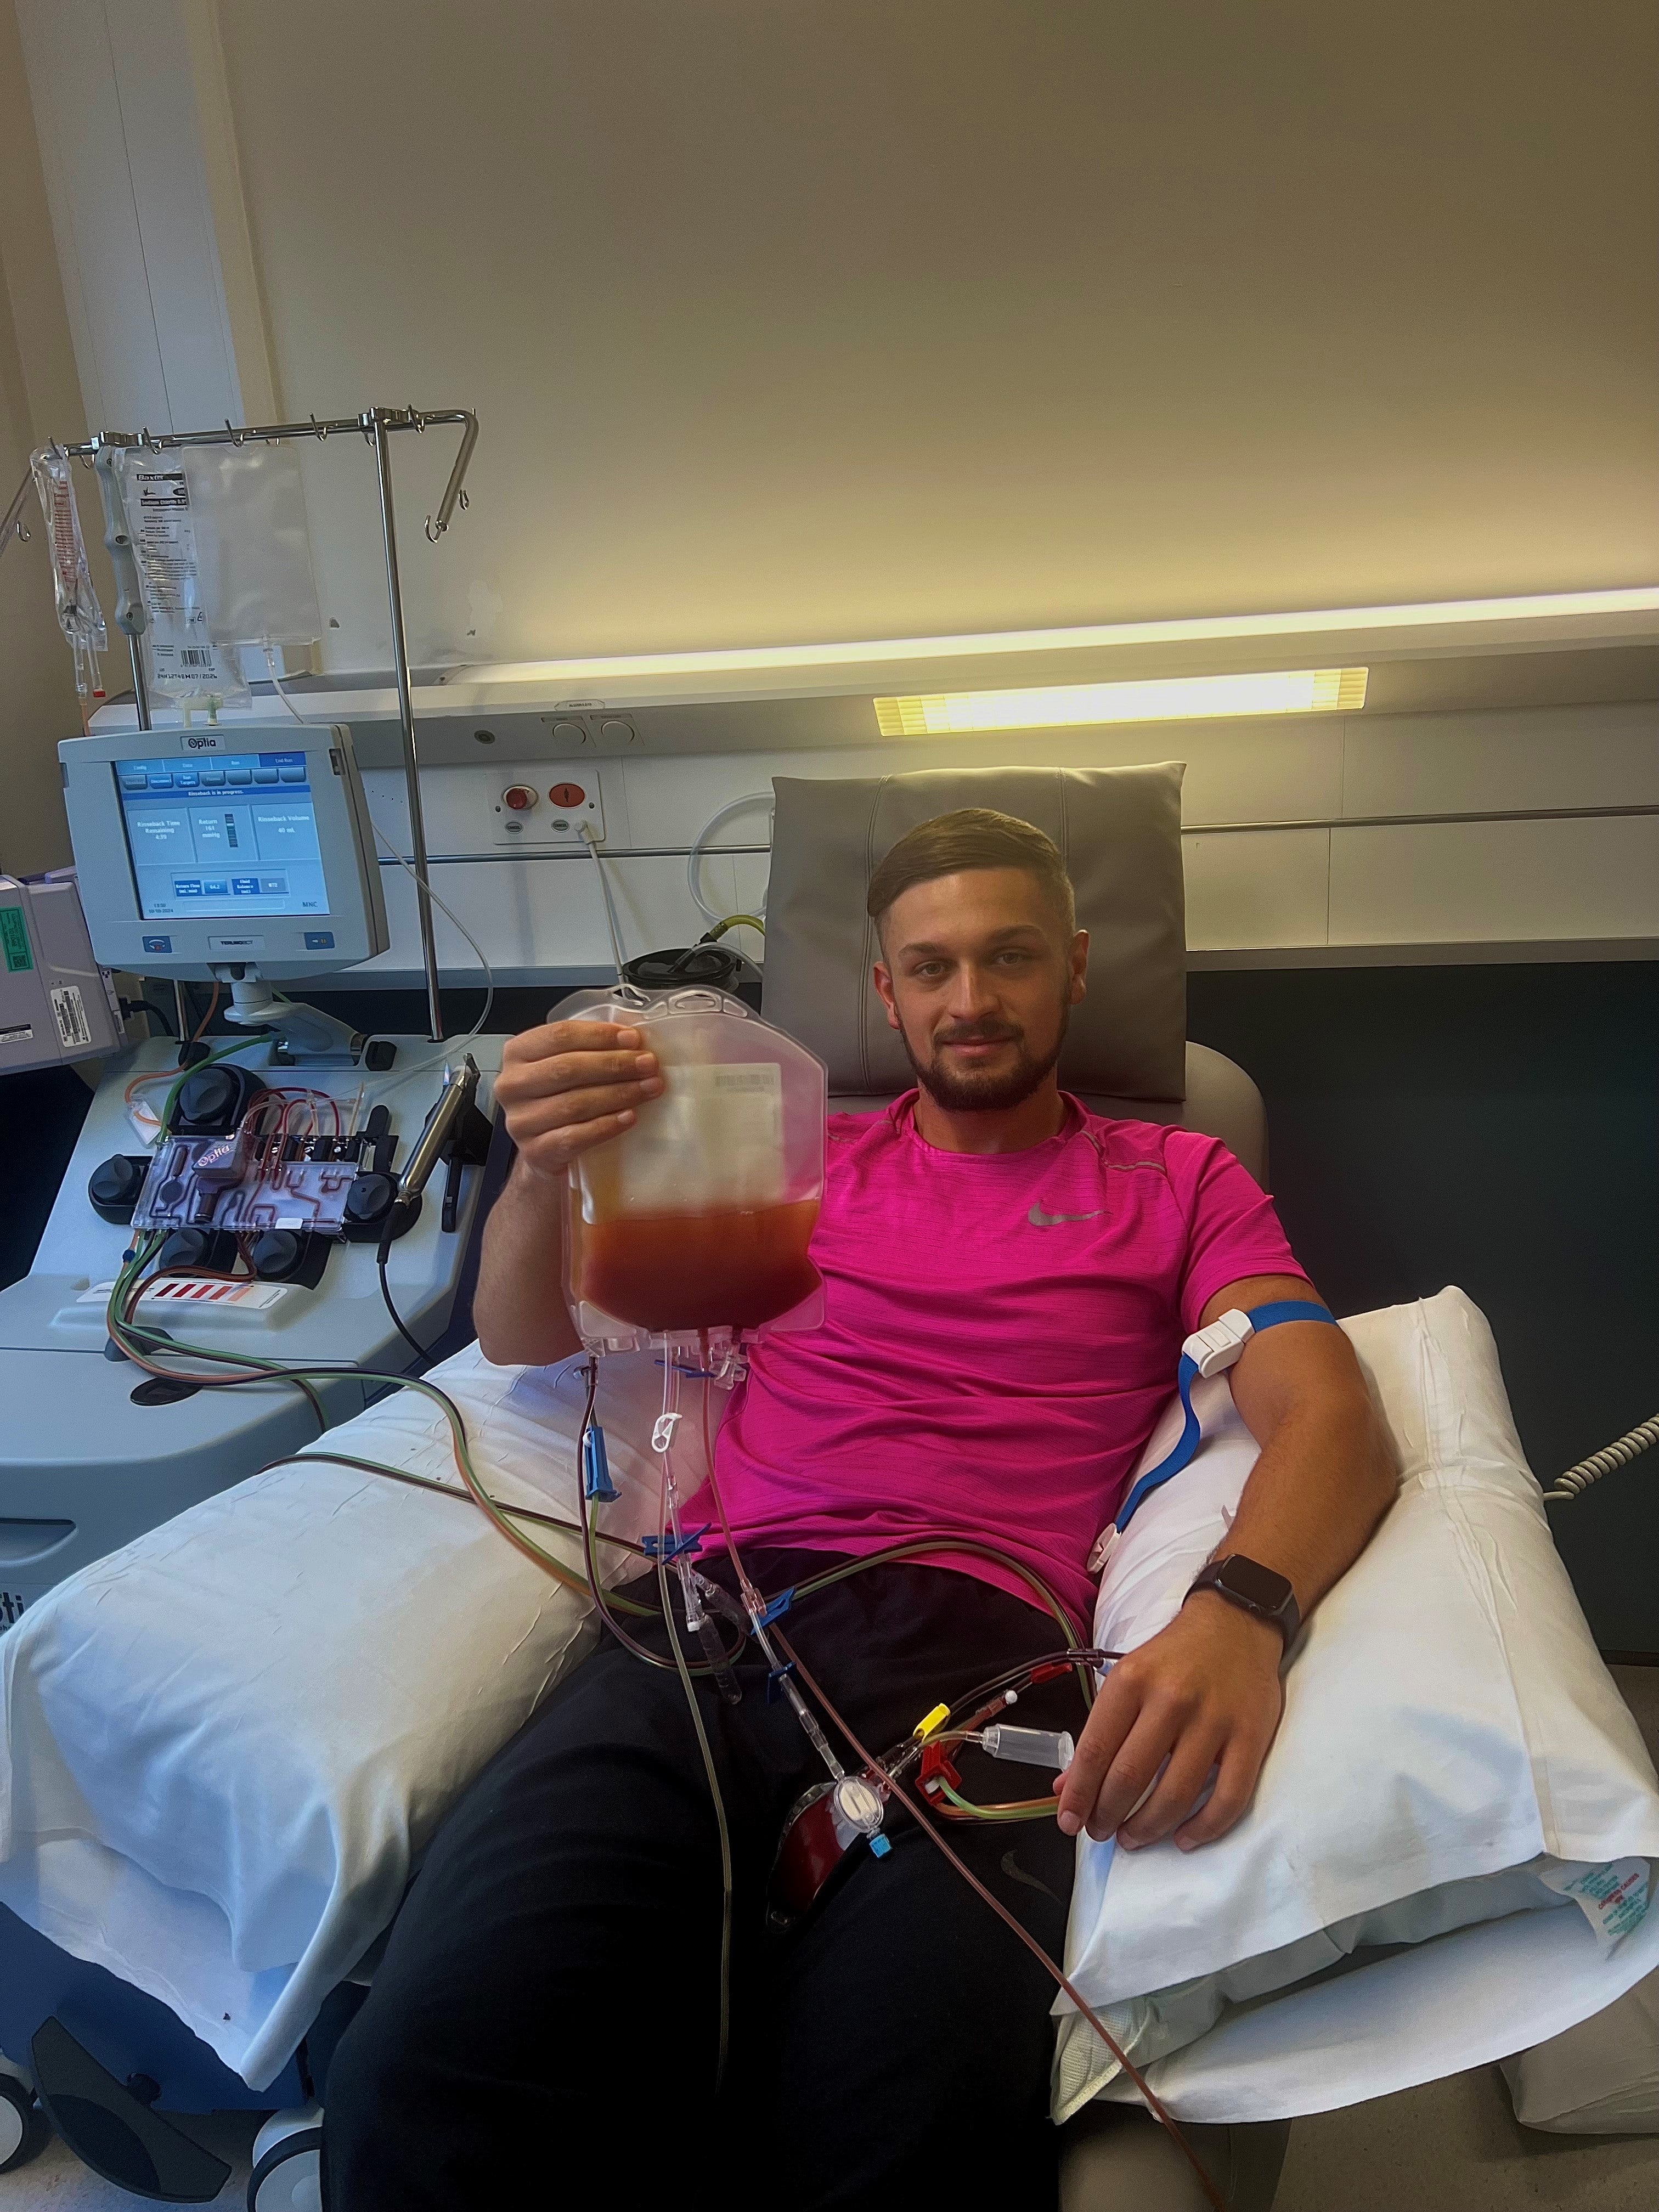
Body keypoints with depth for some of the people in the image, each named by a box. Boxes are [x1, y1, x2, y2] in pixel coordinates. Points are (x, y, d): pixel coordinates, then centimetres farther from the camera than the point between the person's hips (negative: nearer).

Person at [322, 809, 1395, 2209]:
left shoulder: (1179, 1182, 18)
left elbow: (1333, 1418, 3)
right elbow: (526, 1337, 19)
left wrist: (1239, 1613, -20)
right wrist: (542, 1171, -5)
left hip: (982, 1646, -1)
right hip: (716, 1623, 2)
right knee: (412, 2088, -24)